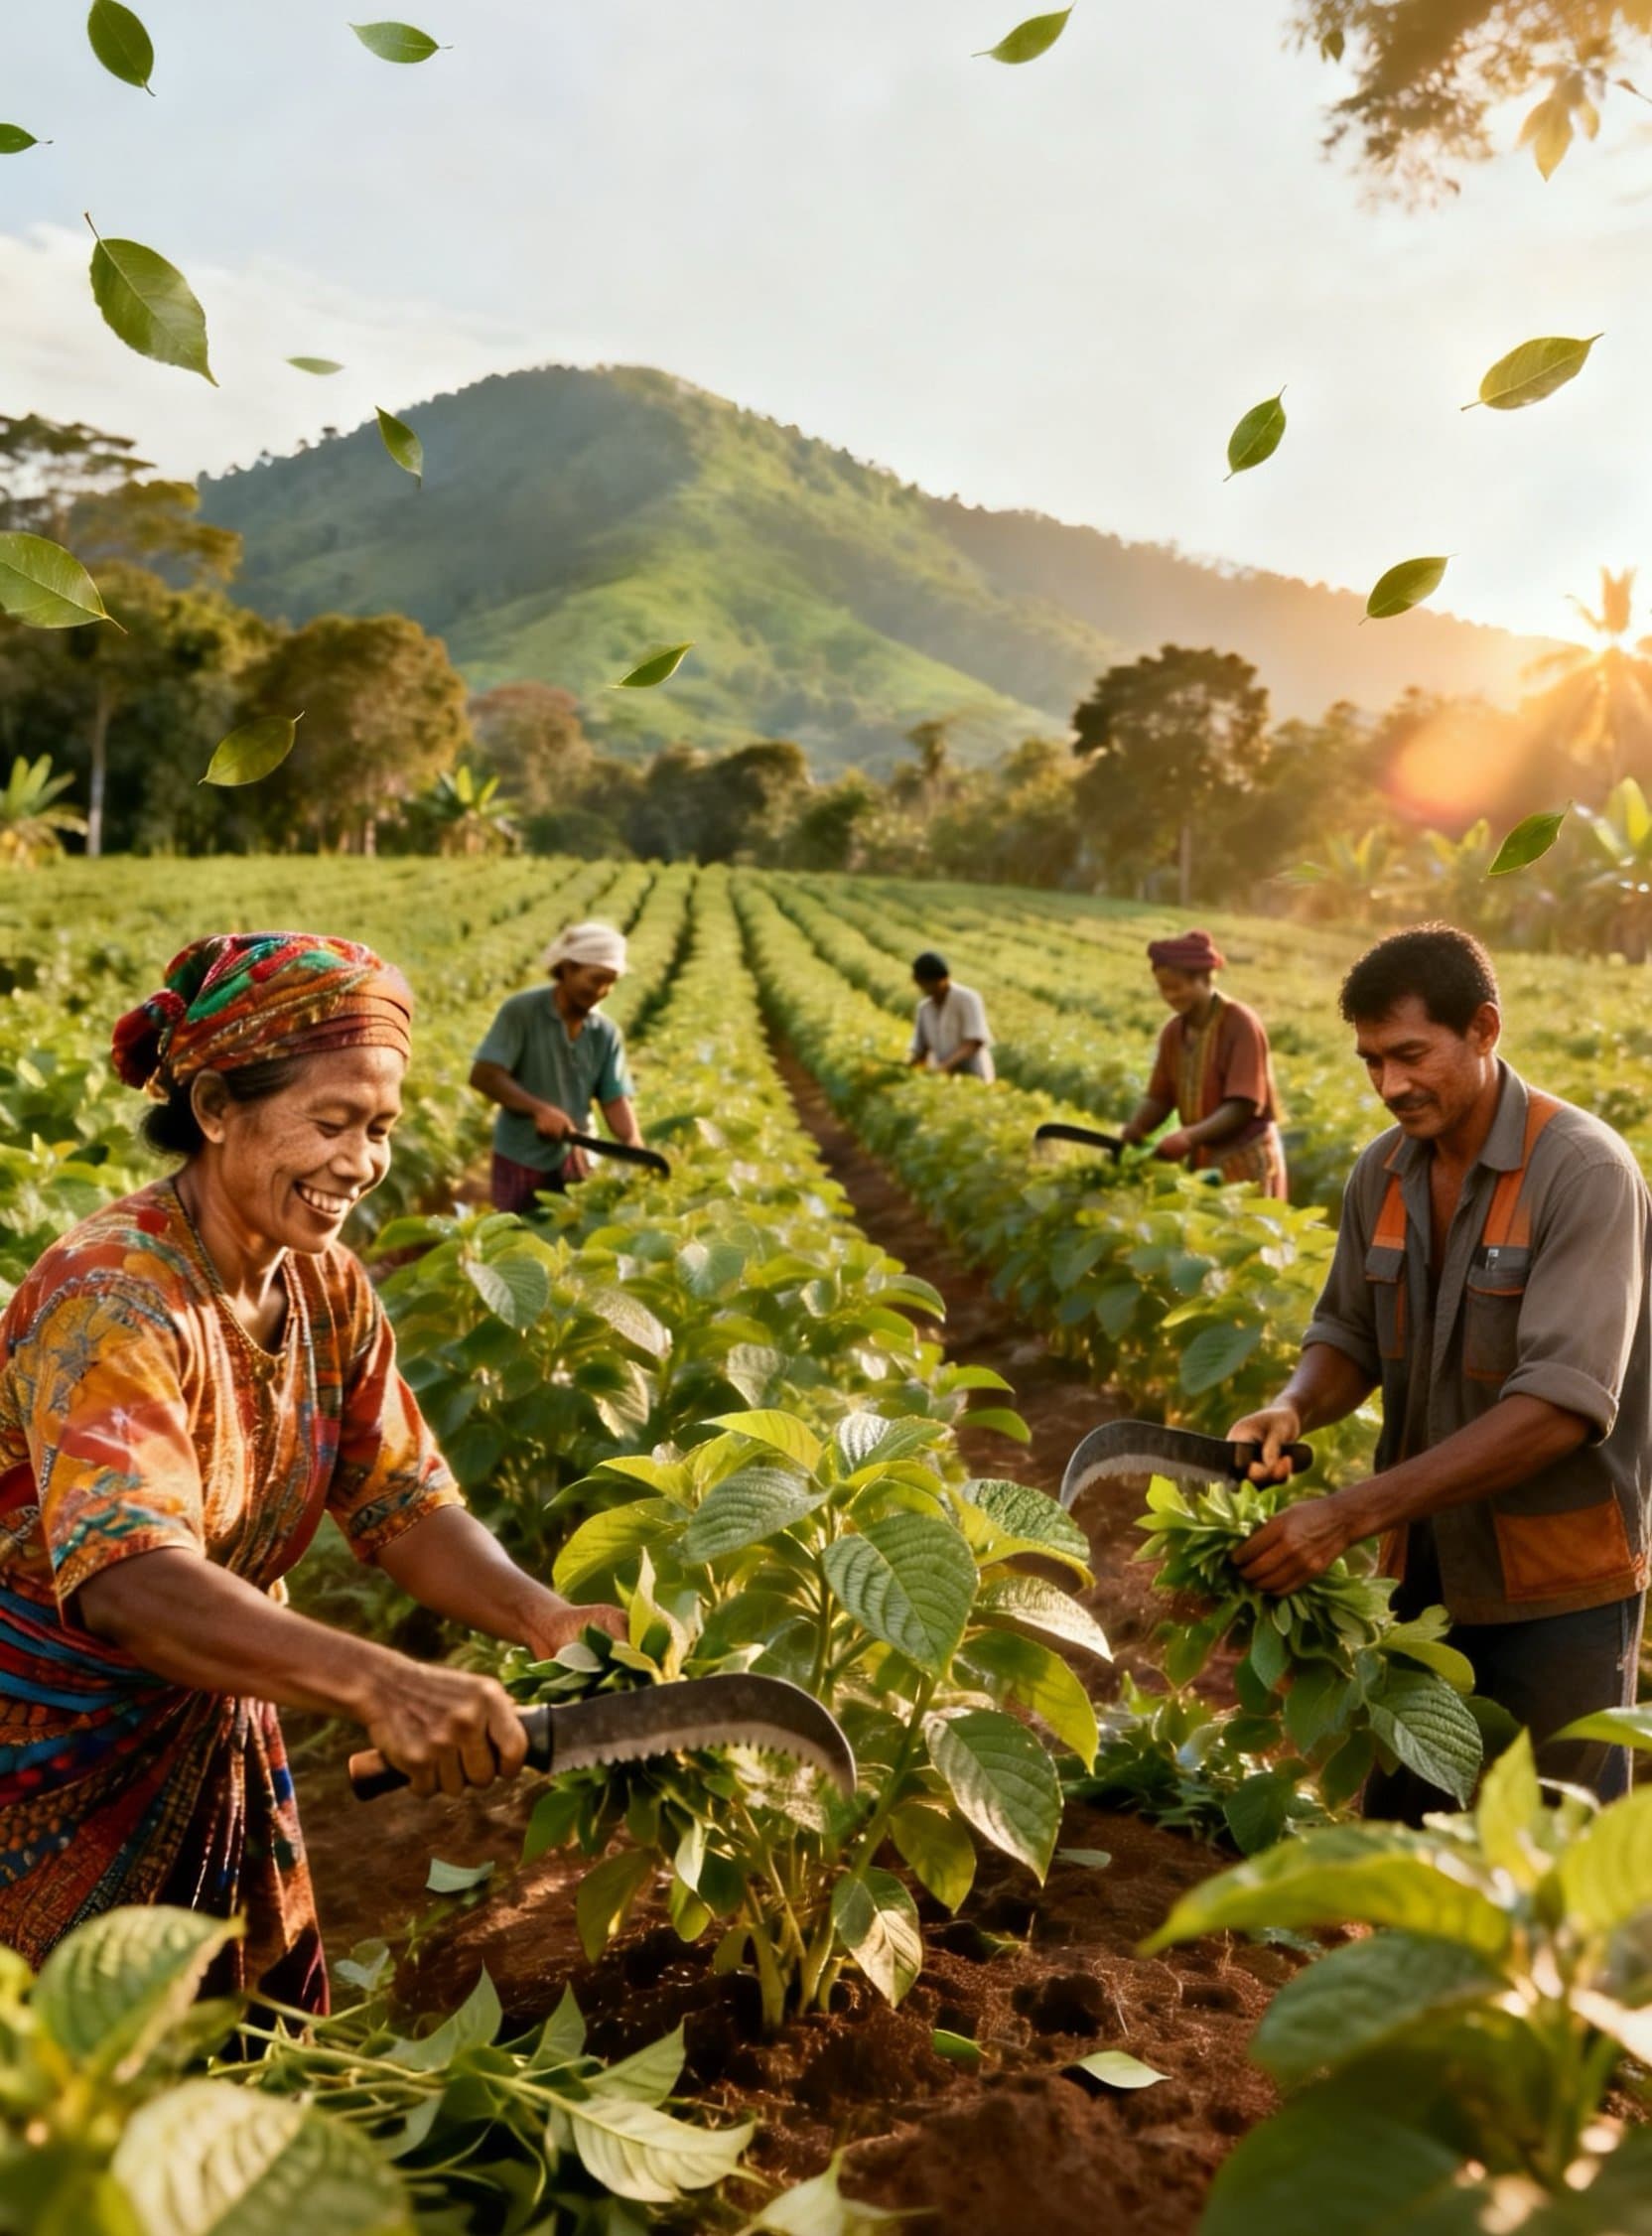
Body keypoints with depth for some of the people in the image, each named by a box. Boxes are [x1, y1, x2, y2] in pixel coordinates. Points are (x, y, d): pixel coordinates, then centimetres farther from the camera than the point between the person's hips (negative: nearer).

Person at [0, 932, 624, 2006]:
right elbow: (125, 1582, -41)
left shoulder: (329, 1291, -6)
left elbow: (405, 1503, -6)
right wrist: (380, 1683, -53)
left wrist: (541, 1616, -24)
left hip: (207, 1733, 7)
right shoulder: (113, 1300, -29)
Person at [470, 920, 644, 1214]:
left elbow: (616, 1099, -2)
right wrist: (539, 1109, -30)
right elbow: (483, 1075, -17)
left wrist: (634, 1145, -22)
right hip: (521, 1159, -4)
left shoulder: (607, 1033, 0)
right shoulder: (521, 1011, -12)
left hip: (573, 1159, 4)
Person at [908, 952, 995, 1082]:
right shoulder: (924, 1008, 8)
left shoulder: (968, 999, -10)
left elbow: (973, 1044, -18)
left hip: (974, 1080, -6)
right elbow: (920, 1051, 10)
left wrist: (944, 1067, -31)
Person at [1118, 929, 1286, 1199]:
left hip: (1245, 1161, -5)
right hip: (1202, 1160, 6)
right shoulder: (1173, 1032, 5)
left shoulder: (1242, 1025, -14)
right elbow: (1160, 1097, 7)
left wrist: (1190, 1136, -30)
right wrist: (1135, 1130, -14)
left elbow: (1243, 1106, -19)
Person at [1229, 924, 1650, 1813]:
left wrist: (1353, 1514, -31)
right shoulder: (1383, 1170, 0)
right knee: (1400, 1826, 17)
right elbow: (1350, 1334, 8)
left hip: (1557, 1588, -5)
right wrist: (1295, 1407, -16)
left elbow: (1562, 1402, -27)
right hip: (1427, 1568, 6)